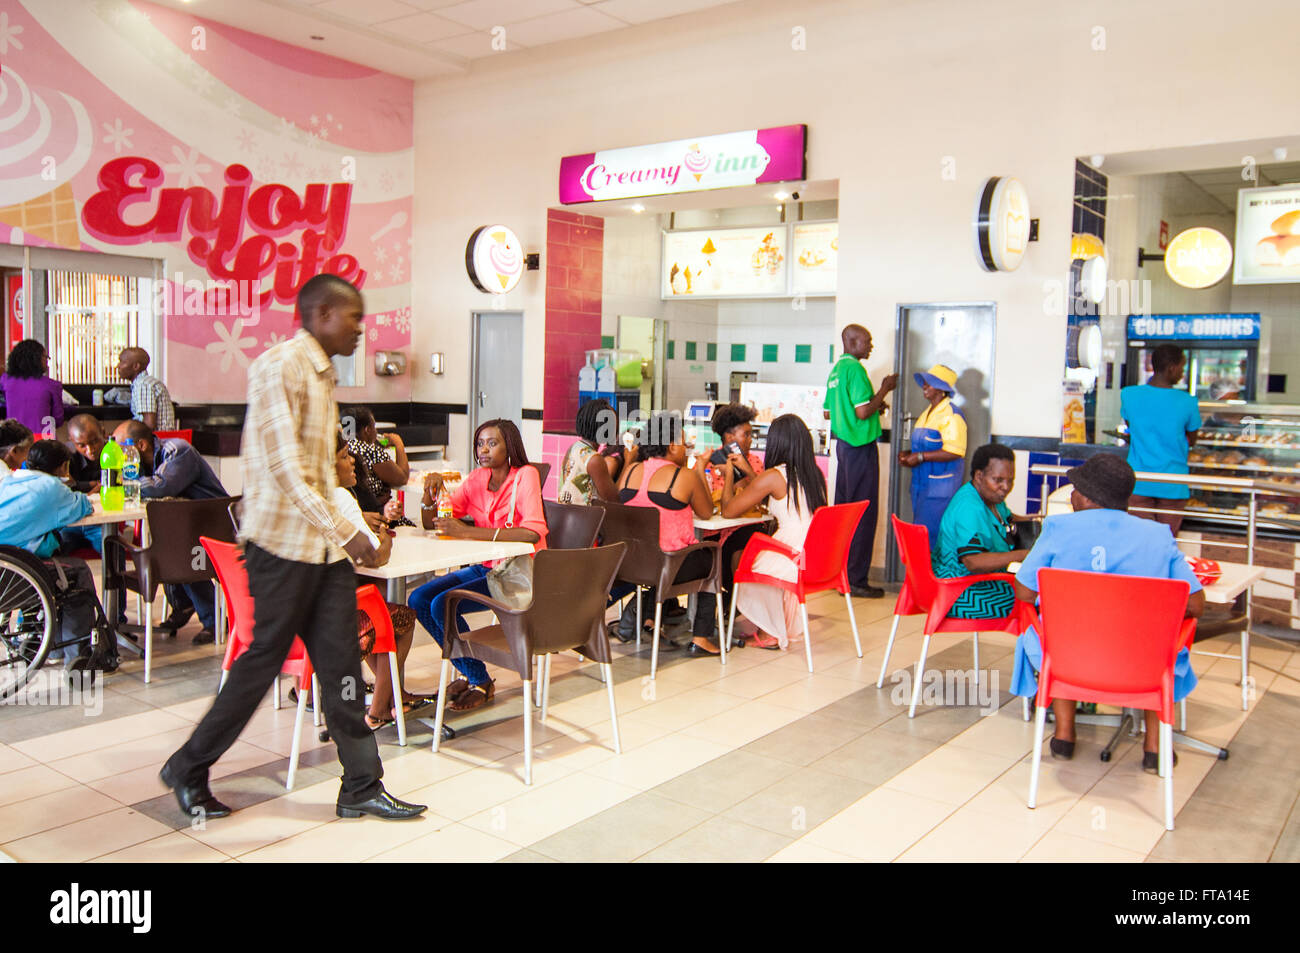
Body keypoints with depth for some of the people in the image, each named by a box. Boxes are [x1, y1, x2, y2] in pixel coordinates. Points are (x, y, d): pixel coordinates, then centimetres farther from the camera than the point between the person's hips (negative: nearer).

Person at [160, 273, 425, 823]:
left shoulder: (321, 375, 16)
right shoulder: (281, 365, -13)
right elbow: (283, 463, -20)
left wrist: (350, 526, 16)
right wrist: (344, 531, -23)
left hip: (324, 543, 8)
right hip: (284, 540, -8)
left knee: (341, 661, 7)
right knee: (265, 657, 3)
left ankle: (362, 788, 13)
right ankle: (188, 768, 23)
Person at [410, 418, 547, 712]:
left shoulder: (525, 476, -13)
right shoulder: (477, 479, 6)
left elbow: (534, 532, -29)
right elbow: (431, 524, 10)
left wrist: (467, 532, -31)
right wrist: (430, 491, -12)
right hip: (484, 568, 7)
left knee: (443, 605, -22)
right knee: (418, 600, -6)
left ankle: (481, 683, -3)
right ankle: (467, 671, 9)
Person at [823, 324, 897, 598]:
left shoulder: (836, 369, 13)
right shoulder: (855, 369, -16)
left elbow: (828, 412, 19)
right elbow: (862, 413, -23)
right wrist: (884, 390, -9)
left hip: (843, 443, 10)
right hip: (861, 446, -10)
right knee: (864, 513, -5)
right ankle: (856, 580, -2)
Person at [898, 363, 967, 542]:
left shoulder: (951, 414, -12)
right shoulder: (928, 413, 19)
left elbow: (955, 452, -20)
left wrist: (921, 457, -20)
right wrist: (909, 454, 9)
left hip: (940, 489, -9)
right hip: (921, 485, 9)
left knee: (929, 533, -13)